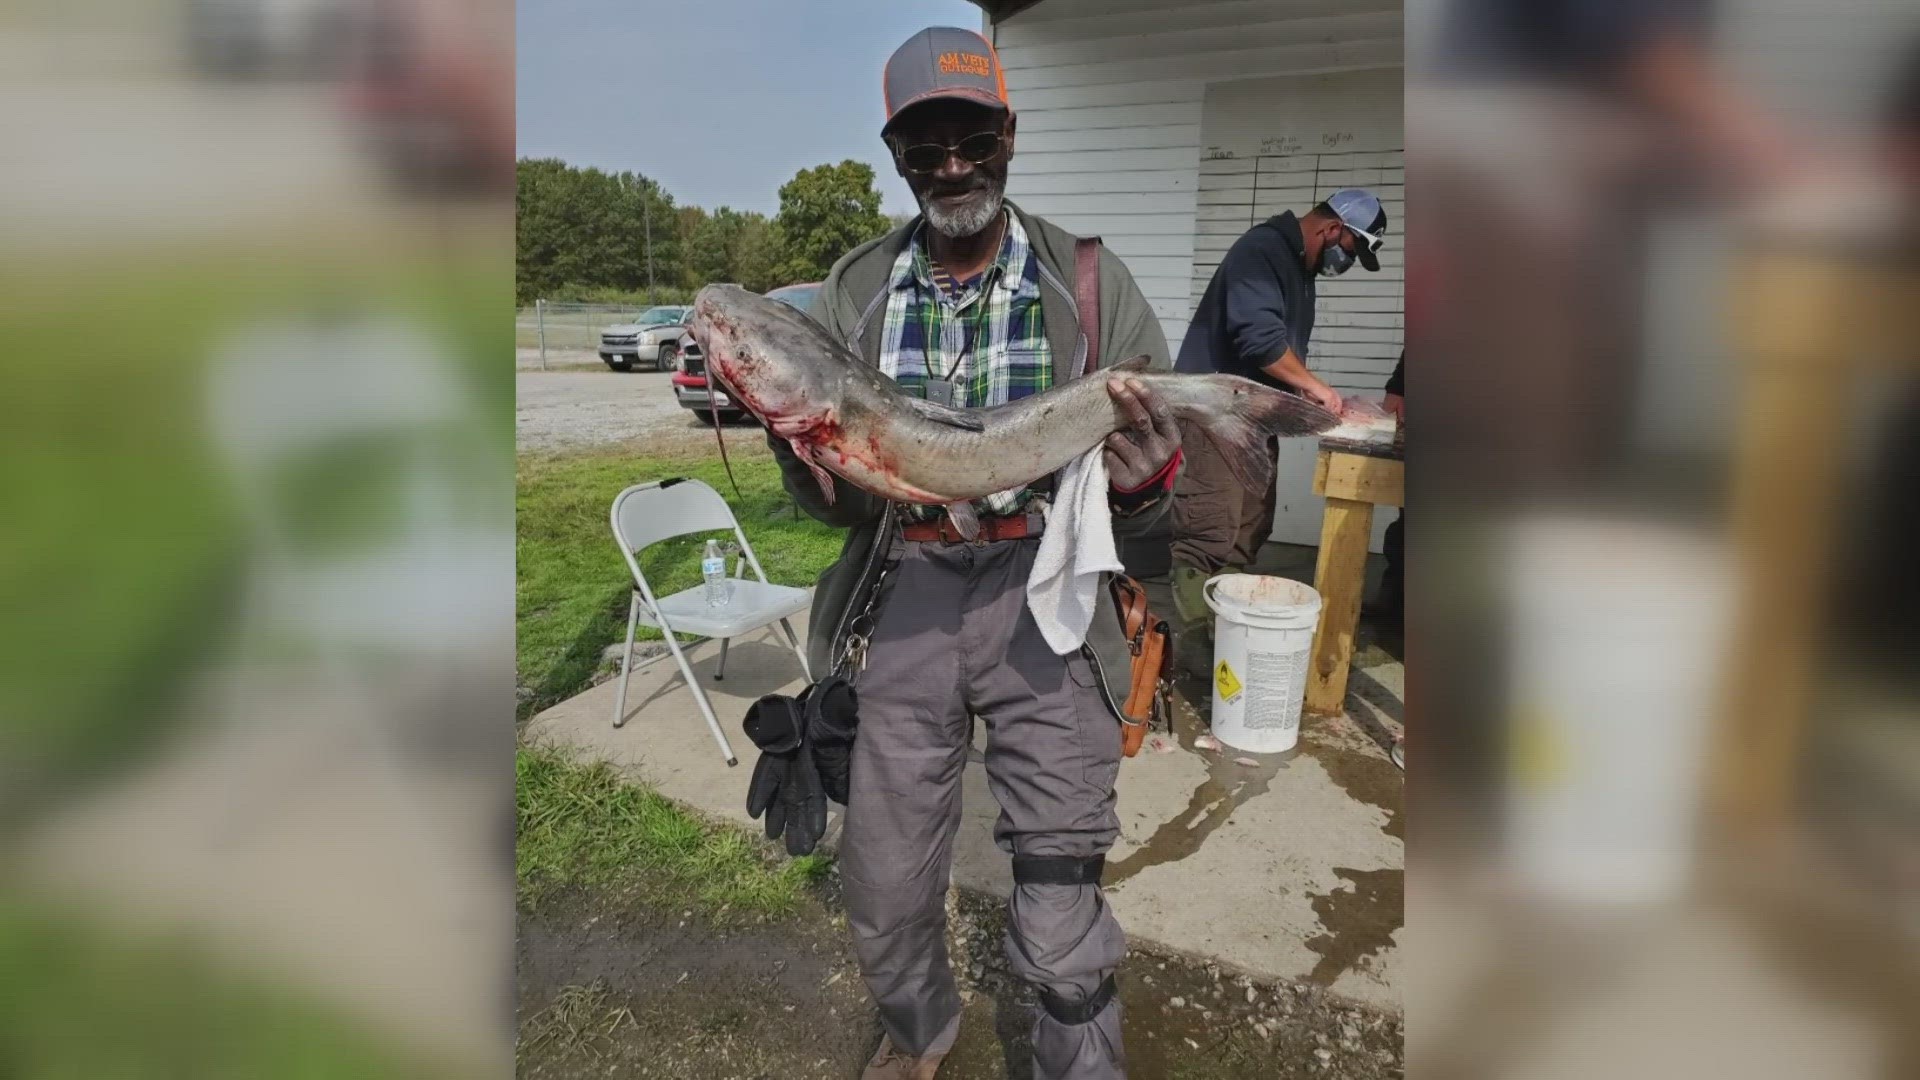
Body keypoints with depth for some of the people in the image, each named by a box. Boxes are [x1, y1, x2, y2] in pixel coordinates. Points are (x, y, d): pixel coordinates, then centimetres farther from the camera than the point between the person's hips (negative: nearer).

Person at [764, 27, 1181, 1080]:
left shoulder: (1091, 284, 0)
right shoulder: (852, 294, 5)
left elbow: (1136, 513, 2)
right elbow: (840, 507, 7)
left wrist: (1141, 484, -21)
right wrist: (792, 432, -13)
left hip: (1046, 604, -2)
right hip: (906, 596, 3)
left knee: (1061, 930, -1)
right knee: (882, 893, 13)